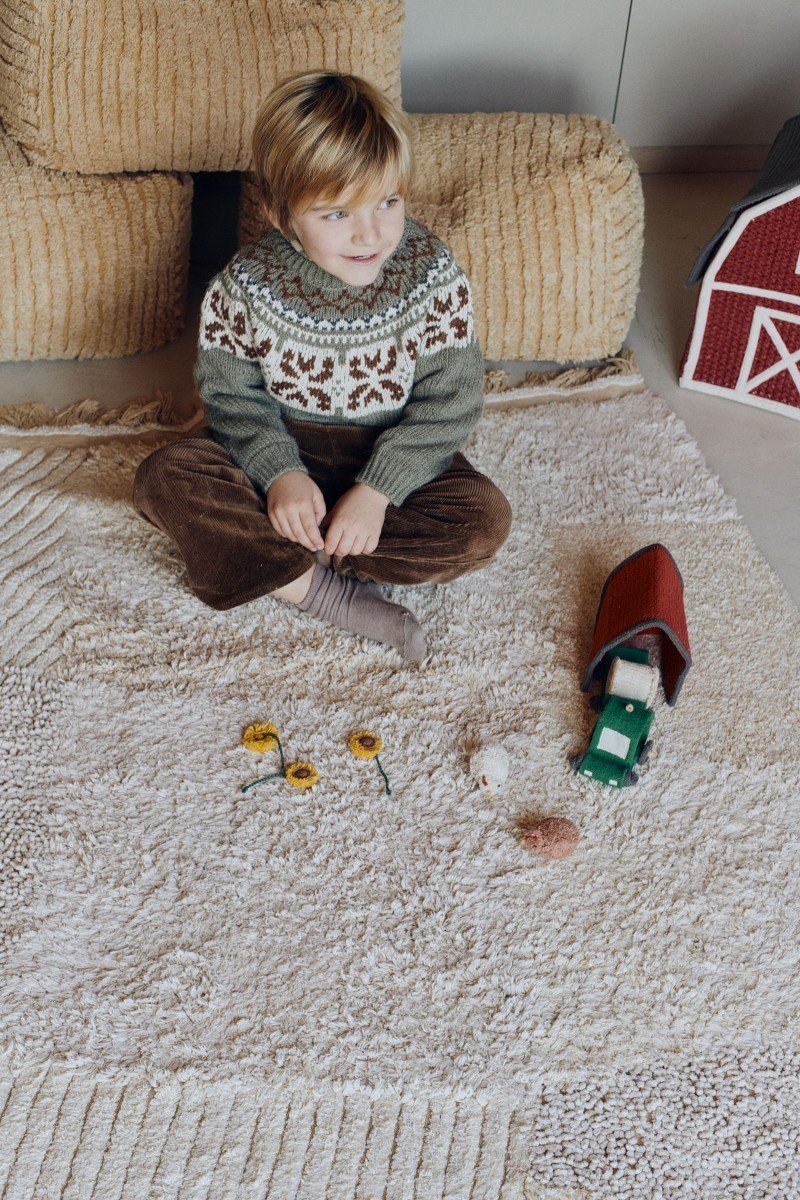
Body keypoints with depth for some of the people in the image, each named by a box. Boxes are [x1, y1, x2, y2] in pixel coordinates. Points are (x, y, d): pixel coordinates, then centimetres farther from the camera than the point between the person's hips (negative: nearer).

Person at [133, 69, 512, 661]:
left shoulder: (435, 278, -17)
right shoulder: (247, 285, -16)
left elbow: (450, 404, -14)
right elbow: (232, 394, -7)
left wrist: (379, 488, -24)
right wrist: (279, 472, -24)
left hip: (393, 456, 0)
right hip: (281, 449, 1)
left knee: (485, 518, -26)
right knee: (163, 478, -22)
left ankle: (266, 558, -24)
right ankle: (325, 589, -27)